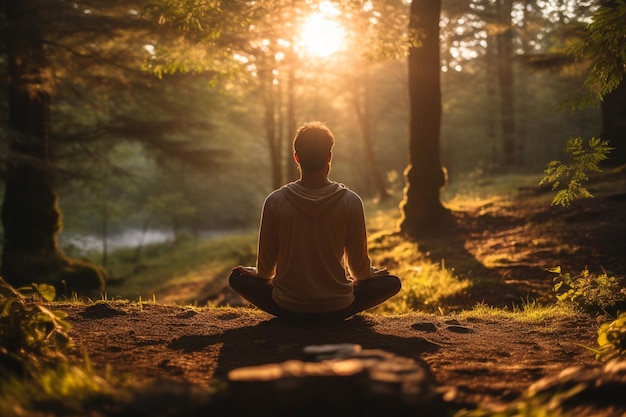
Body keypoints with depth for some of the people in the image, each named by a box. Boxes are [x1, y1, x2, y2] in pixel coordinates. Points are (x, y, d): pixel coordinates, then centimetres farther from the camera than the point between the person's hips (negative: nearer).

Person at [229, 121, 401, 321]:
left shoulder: (275, 201, -12)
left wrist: (256, 272, 21)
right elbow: (360, 269, -4)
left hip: (286, 308, 0)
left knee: (238, 277, 24)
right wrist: (370, 274, 20)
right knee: (392, 282, 21)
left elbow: (265, 268, -3)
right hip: (337, 308, 0)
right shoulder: (350, 202, -13)